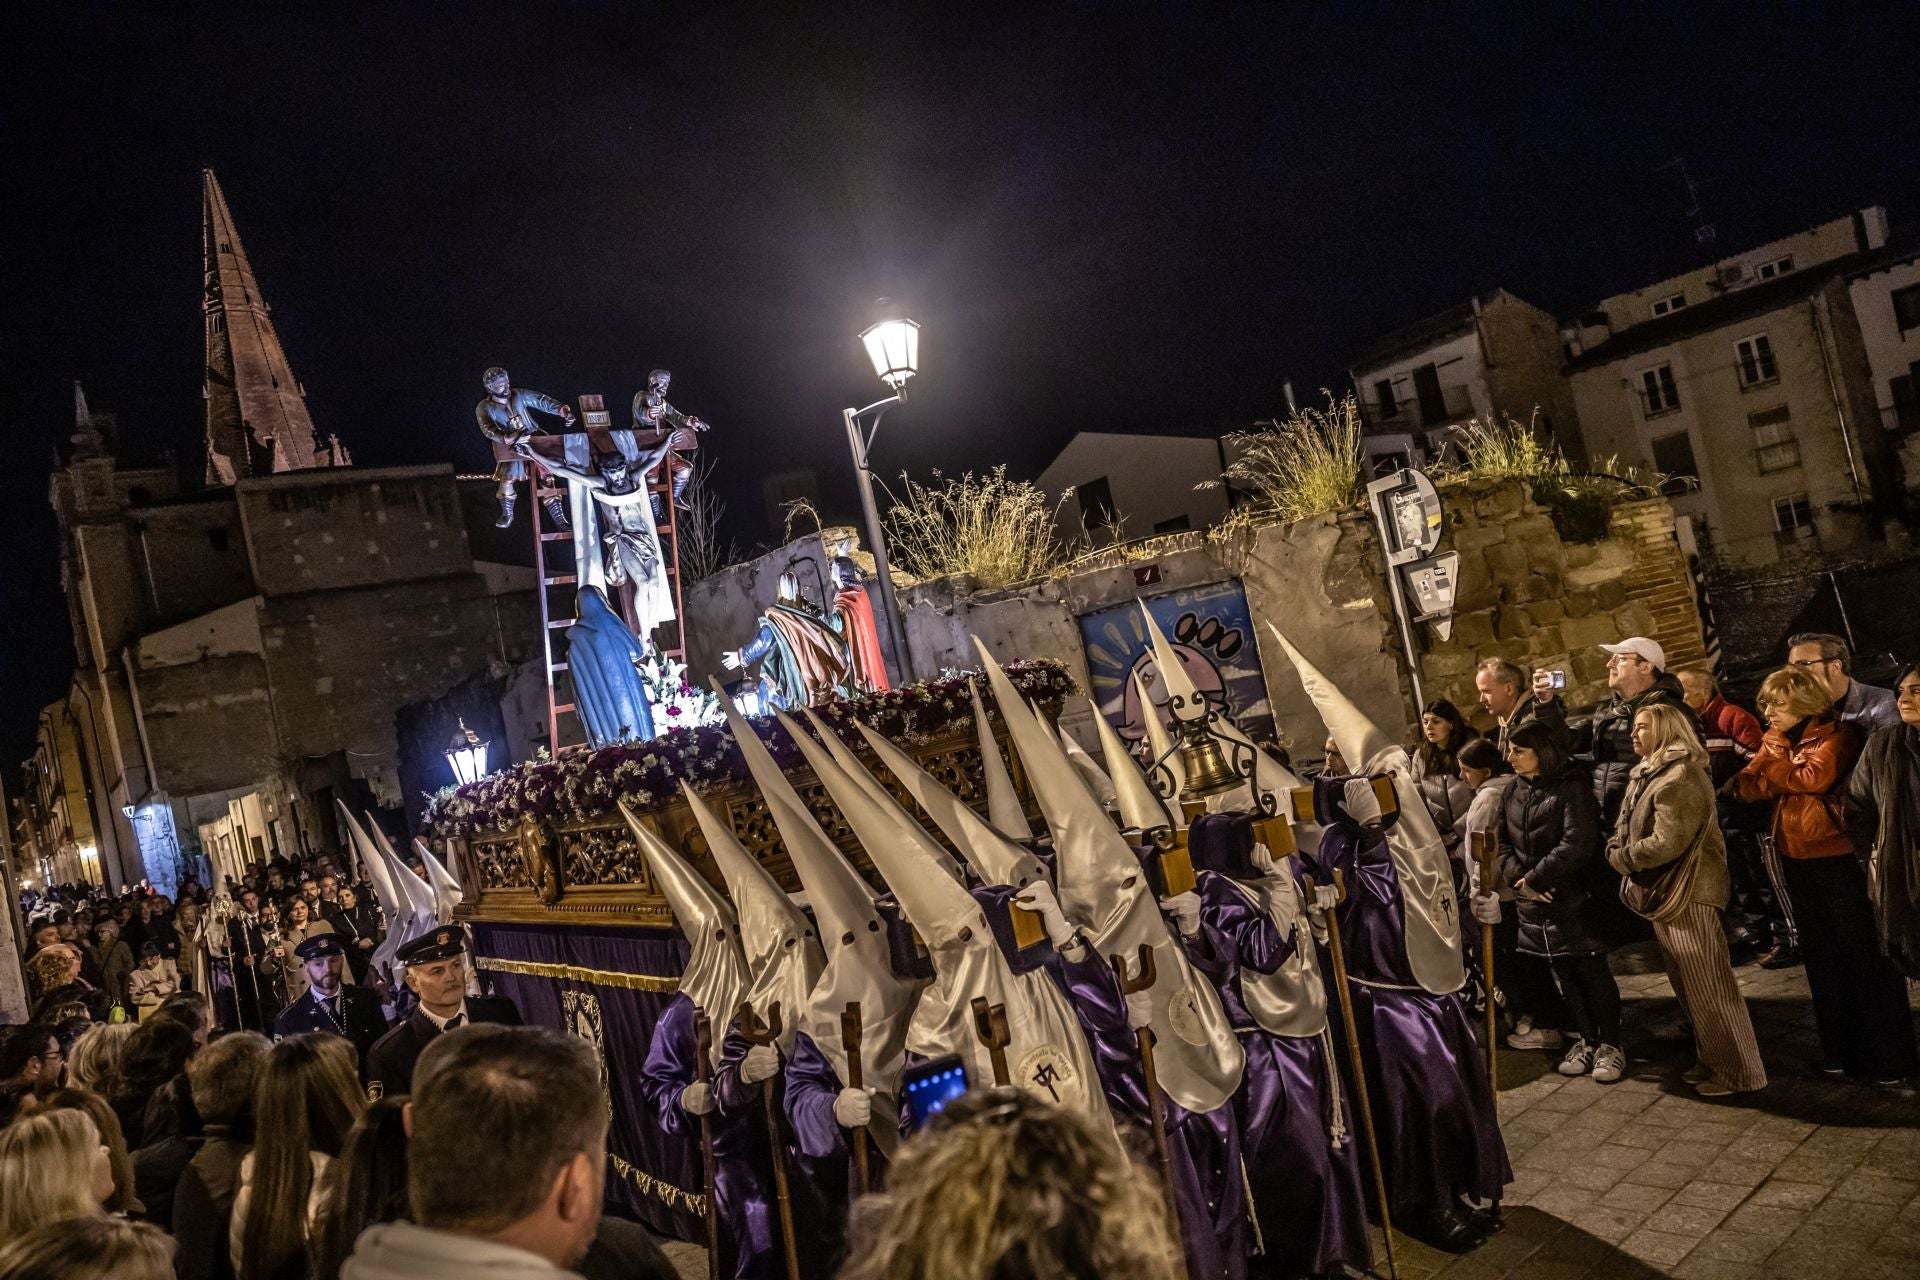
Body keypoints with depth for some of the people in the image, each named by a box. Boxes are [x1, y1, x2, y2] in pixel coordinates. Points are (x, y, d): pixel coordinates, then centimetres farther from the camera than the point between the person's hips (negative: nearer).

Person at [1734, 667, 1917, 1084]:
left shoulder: (1837, 736, -10)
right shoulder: (1780, 739, 9)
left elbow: (1813, 779, -26)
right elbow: (1749, 787, 0)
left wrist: (1773, 757, -14)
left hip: (1838, 859, -7)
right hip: (1796, 860, 7)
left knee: (1865, 955, 0)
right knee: (1820, 957, 14)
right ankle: (1839, 1050, 25)